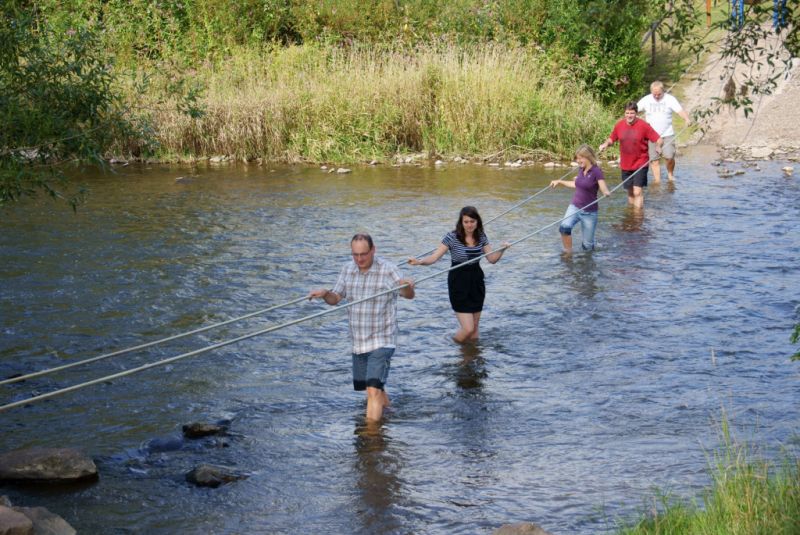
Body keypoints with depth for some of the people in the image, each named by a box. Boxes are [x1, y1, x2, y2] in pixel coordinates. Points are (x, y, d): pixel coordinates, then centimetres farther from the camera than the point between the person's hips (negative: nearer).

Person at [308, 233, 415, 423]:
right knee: (363, 384, 23)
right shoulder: (348, 269, 4)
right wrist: (324, 294, -15)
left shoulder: (388, 270, -12)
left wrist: (408, 287, -42)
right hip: (358, 341, 7)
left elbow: (408, 295, -17)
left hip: (381, 341, -7)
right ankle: (385, 403, 51)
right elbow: (335, 298, 9)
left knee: (373, 390, -17)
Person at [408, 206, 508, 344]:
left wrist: (502, 250, -14)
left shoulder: (481, 237, 2)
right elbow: (434, 257, -16)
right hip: (458, 283, -5)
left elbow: (492, 259, 5)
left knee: (474, 335, 10)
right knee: (468, 329, -12)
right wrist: (419, 261, -34)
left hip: (476, 282, 5)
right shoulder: (452, 237, -12)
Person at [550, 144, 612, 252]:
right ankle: (568, 253, -12)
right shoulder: (581, 169, 4)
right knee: (564, 227, -26)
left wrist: (607, 193, -44)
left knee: (587, 245, 2)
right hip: (574, 207, 4)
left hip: (589, 212, -4)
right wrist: (560, 182, 30)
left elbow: (605, 190, -20)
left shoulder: (596, 172, -14)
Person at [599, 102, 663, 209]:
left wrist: (658, 147, -34)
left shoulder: (643, 126, -12)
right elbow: (611, 139, 11)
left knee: (638, 192, -12)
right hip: (625, 165, 4)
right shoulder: (619, 125, -1)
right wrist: (605, 144, -10)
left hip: (640, 164, -4)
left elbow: (659, 140, -12)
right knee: (630, 192, 15)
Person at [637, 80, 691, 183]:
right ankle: (657, 179, 8)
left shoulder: (669, 99, -3)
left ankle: (670, 174, 17)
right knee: (654, 159, 1)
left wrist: (687, 119, -33)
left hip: (667, 134, -2)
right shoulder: (646, 100, 3)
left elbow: (680, 110, -14)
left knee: (669, 157, -10)